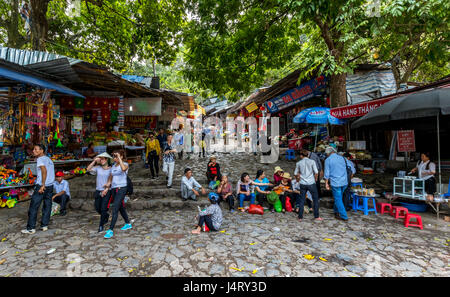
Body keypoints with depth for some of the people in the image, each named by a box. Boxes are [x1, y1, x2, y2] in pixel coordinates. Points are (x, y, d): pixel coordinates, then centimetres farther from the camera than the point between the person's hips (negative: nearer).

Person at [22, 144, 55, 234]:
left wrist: (42, 185, -22)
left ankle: (31, 228, 6)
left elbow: (44, 170, -22)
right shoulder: (49, 159, 17)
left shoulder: (40, 159, -7)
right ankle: (44, 225, 14)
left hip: (41, 186, -7)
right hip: (50, 186, 7)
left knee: (33, 207, 2)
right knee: (47, 206, 10)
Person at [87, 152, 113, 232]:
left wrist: (106, 189, -15)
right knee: (97, 208, 11)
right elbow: (88, 169, -8)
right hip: (98, 191, 4)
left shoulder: (111, 169, -4)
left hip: (107, 191, -4)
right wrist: (94, 161, -12)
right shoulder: (98, 168, 3)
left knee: (103, 209, -5)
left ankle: (101, 225, 11)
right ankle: (106, 215, 40)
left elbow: (111, 180, -7)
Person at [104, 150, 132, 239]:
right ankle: (128, 224, 33)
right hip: (113, 189, 7)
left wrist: (119, 158, -29)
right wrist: (109, 183, 1)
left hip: (121, 189, -7)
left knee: (115, 209, -11)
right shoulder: (114, 165, 12)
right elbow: (112, 175, 19)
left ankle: (111, 230, -6)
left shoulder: (125, 164, -9)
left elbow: (123, 168, -34)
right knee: (120, 207, 17)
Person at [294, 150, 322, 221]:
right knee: (315, 199, 12)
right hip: (311, 183, -2)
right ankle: (316, 216, 16)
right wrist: (315, 179, 10)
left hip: (303, 184, 2)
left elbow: (296, 173, 7)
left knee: (302, 200, 9)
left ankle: (300, 217, 12)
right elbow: (316, 172, -6)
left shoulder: (298, 163, 1)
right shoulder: (312, 161, -3)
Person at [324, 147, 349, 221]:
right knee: (338, 198, 20)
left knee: (338, 199, 4)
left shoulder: (328, 160, -7)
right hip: (344, 182, 6)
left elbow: (327, 173, -8)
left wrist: (326, 183, 1)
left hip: (335, 183, -6)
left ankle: (344, 217, 8)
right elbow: (345, 170, 18)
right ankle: (336, 212, 32)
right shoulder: (342, 158, 9)